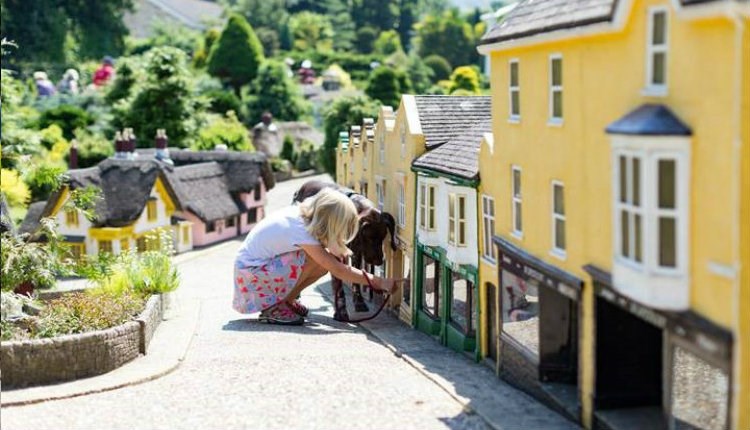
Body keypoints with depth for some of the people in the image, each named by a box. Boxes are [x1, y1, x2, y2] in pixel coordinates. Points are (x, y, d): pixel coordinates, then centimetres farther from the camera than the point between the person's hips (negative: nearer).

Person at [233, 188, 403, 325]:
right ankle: (274, 308, -11)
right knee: (318, 260, -23)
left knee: (325, 259, -5)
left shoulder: (301, 213, -6)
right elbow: (338, 270, -24)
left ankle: (285, 300, 7)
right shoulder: (302, 232, -28)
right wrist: (378, 282, -21)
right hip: (252, 271, -8)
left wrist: (338, 252, -10)